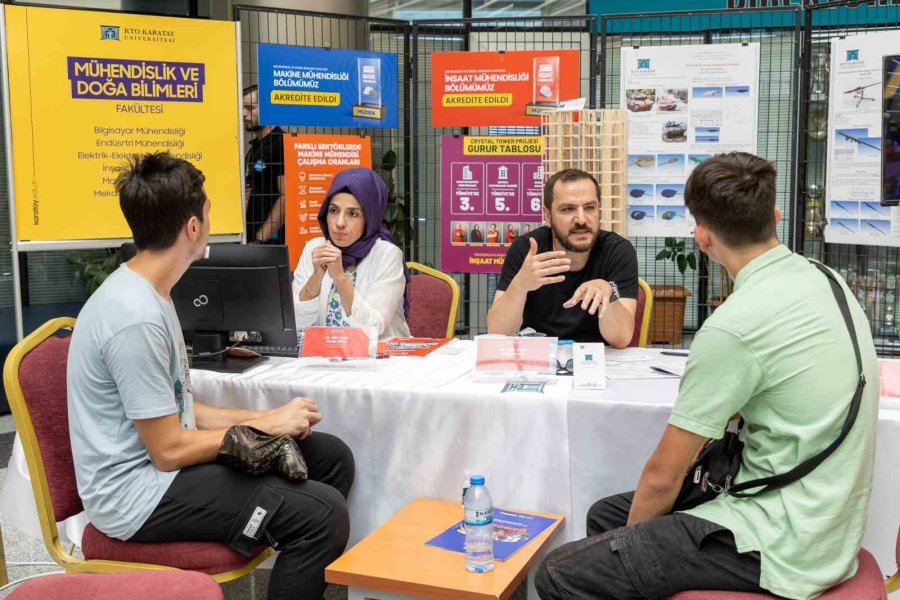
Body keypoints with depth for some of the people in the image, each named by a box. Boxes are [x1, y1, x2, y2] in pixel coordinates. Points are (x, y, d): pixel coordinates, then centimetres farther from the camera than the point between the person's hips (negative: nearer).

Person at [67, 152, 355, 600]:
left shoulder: (146, 293, 8)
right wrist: (267, 426, -12)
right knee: (323, 513, -22)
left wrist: (263, 417, 1)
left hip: (162, 457, 10)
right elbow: (169, 450, -21)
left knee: (332, 457, 8)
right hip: (139, 494, -10)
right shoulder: (135, 318, -24)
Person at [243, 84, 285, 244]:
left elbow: (287, 197, -17)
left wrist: (260, 239, -19)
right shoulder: (254, 148, 16)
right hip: (250, 239, 8)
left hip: (271, 241, -8)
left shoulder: (281, 144, -10)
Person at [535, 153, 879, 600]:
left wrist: (632, 536, 4)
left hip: (780, 547, -9)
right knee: (605, 515, 18)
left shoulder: (734, 327, -23)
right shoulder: (825, 282, 3)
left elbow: (663, 475, -15)